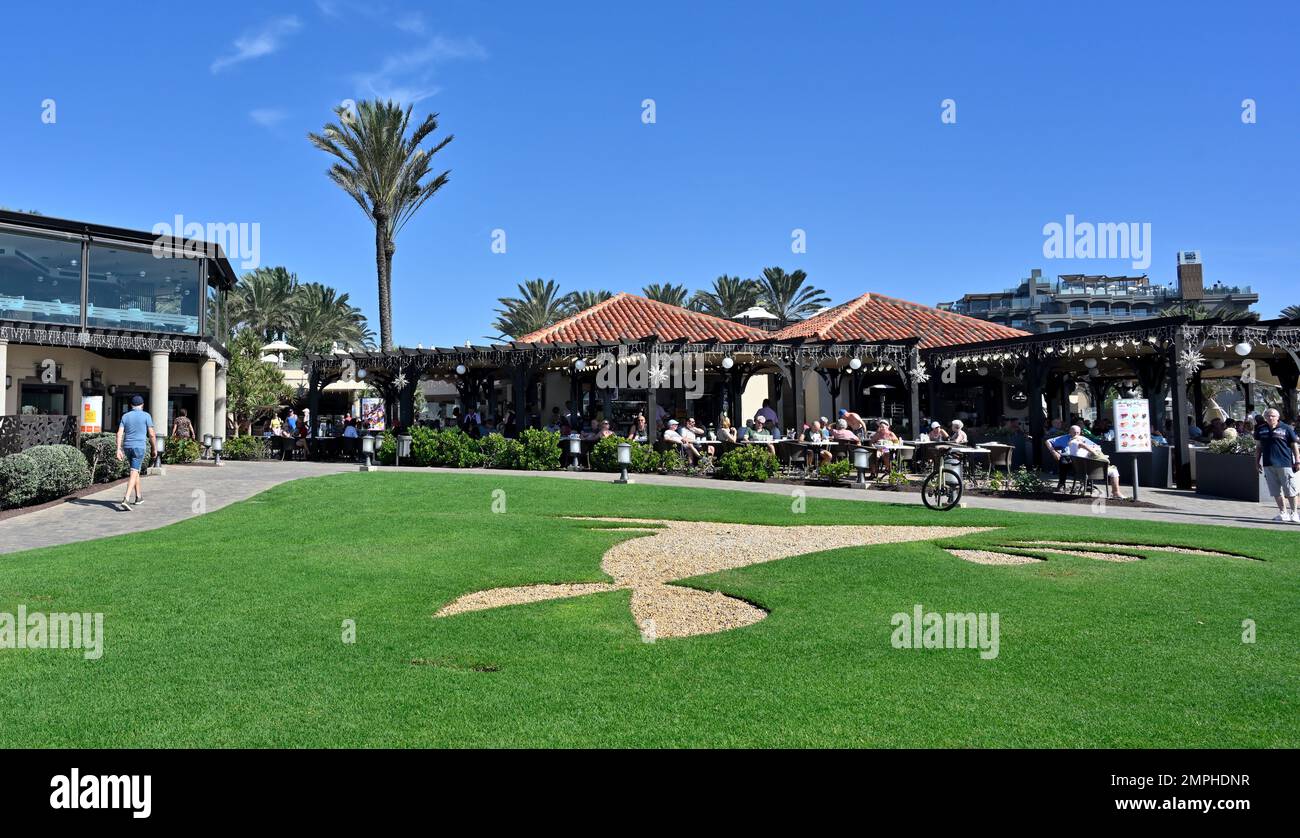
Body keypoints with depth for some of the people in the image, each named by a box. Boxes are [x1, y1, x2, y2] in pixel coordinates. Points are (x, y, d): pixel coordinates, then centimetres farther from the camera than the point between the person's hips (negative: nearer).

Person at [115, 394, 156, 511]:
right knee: (134, 473, -10)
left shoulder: (125, 416, 7)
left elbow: (119, 433, -3)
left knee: (136, 470, 23)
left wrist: (119, 449, -7)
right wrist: (154, 448, 9)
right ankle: (126, 499, -25)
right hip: (139, 447, -5)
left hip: (127, 447, 5)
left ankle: (138, 497, 32)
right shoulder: (146, 416, -3)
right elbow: (151, 435, -4)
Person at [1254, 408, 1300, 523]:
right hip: (1268, 464, 3)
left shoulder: (1286, 428, -1)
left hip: (1285, 463, -3)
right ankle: (1283, 513, 17)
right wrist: (1257, 461, 15)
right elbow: (1258, 446, 17)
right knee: (1276, 492, 7)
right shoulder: (1260, 429, 9)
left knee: (1290, 491, 1)